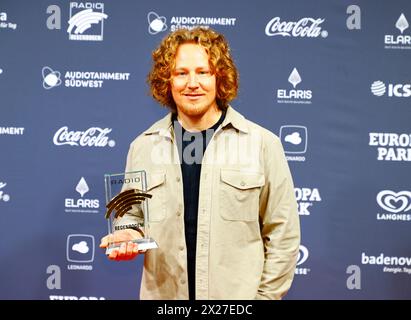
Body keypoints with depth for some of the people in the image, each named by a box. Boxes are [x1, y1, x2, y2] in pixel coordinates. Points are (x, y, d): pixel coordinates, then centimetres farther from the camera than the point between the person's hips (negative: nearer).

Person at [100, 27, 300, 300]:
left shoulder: (262, 143, -8)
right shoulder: (143, 147, 0)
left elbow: (282, 234, -4)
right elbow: (133, 215, 11)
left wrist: (265, 295, -6)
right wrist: (130, 236, -9)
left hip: (238, 295, -2)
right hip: (161, 294, 2)